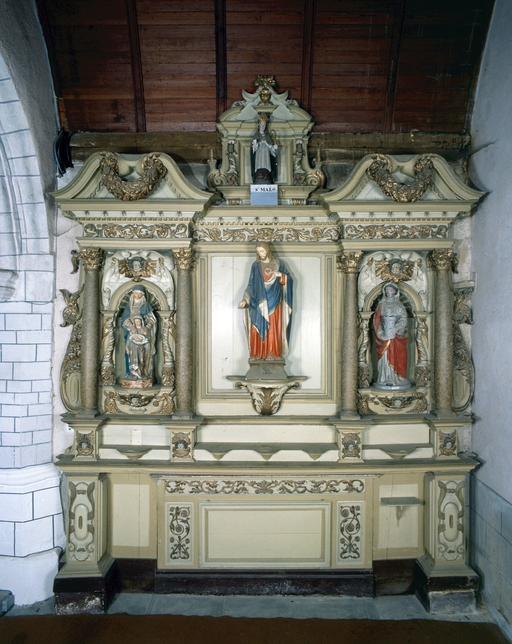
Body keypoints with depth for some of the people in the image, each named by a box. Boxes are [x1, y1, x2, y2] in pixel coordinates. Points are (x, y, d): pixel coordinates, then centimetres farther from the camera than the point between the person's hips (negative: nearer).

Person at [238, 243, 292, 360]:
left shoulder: (278, 264, 8)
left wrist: (281, 275, -12)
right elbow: (251, 284, 5)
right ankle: (258, 353, 1)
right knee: (259, 327, -4)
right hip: (260, 301, 0)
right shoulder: (256, 265, 8)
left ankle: (273, 353, 1)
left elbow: (289, 279, 8)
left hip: (274, 301, 0)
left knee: (273, 327, -3)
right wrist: (245, 299, -5)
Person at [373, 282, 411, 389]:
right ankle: (385, 379, -2)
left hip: (397, 335, 0)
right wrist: (381, 332, -10)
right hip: (384, 334, 0)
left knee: (397, 356, -2)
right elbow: (376, 320, 3)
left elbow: (404, 320, 0)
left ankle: (397, 379, 2)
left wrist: (395, 330, -16)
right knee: (384, 356, -4)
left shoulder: (399, 305, 8)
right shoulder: (381, 304, 8)